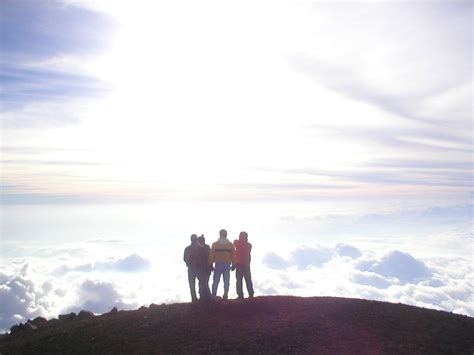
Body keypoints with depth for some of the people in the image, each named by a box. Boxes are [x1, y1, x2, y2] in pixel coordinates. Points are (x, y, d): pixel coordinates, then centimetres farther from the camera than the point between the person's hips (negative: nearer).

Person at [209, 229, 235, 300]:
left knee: (215, 281, 6)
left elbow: (211, 255, -1)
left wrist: (211, 264, 6)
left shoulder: (215, 244, -1)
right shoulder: (231, 245, 3)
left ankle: (213, 296, 5)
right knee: (226, 282, 6)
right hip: (227, 265, 1)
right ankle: (225, 296, 3)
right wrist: (233, 264, 10)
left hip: (218, 264, -1)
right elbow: (233, 255, 3)